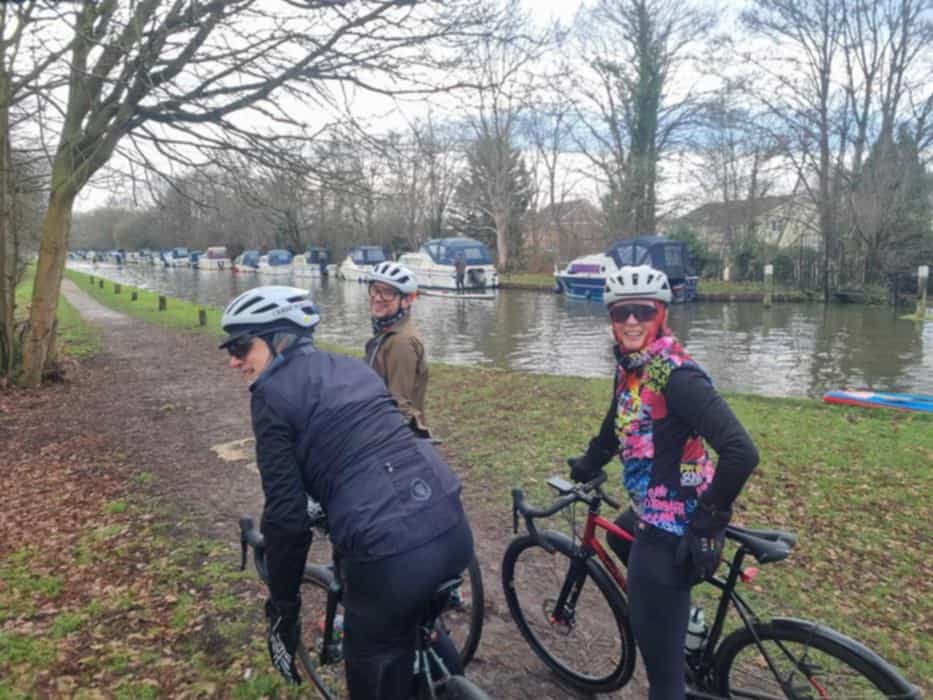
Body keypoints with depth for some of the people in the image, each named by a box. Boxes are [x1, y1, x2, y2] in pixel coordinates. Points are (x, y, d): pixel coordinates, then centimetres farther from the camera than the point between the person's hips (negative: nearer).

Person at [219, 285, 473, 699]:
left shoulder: (272, 393, -2)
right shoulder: (351, 367, 19)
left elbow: (287, 515, -5)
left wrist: (282, 607, 9)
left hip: (391, 551, -7)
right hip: (452, 525, 7)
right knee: (410, 623, 36)